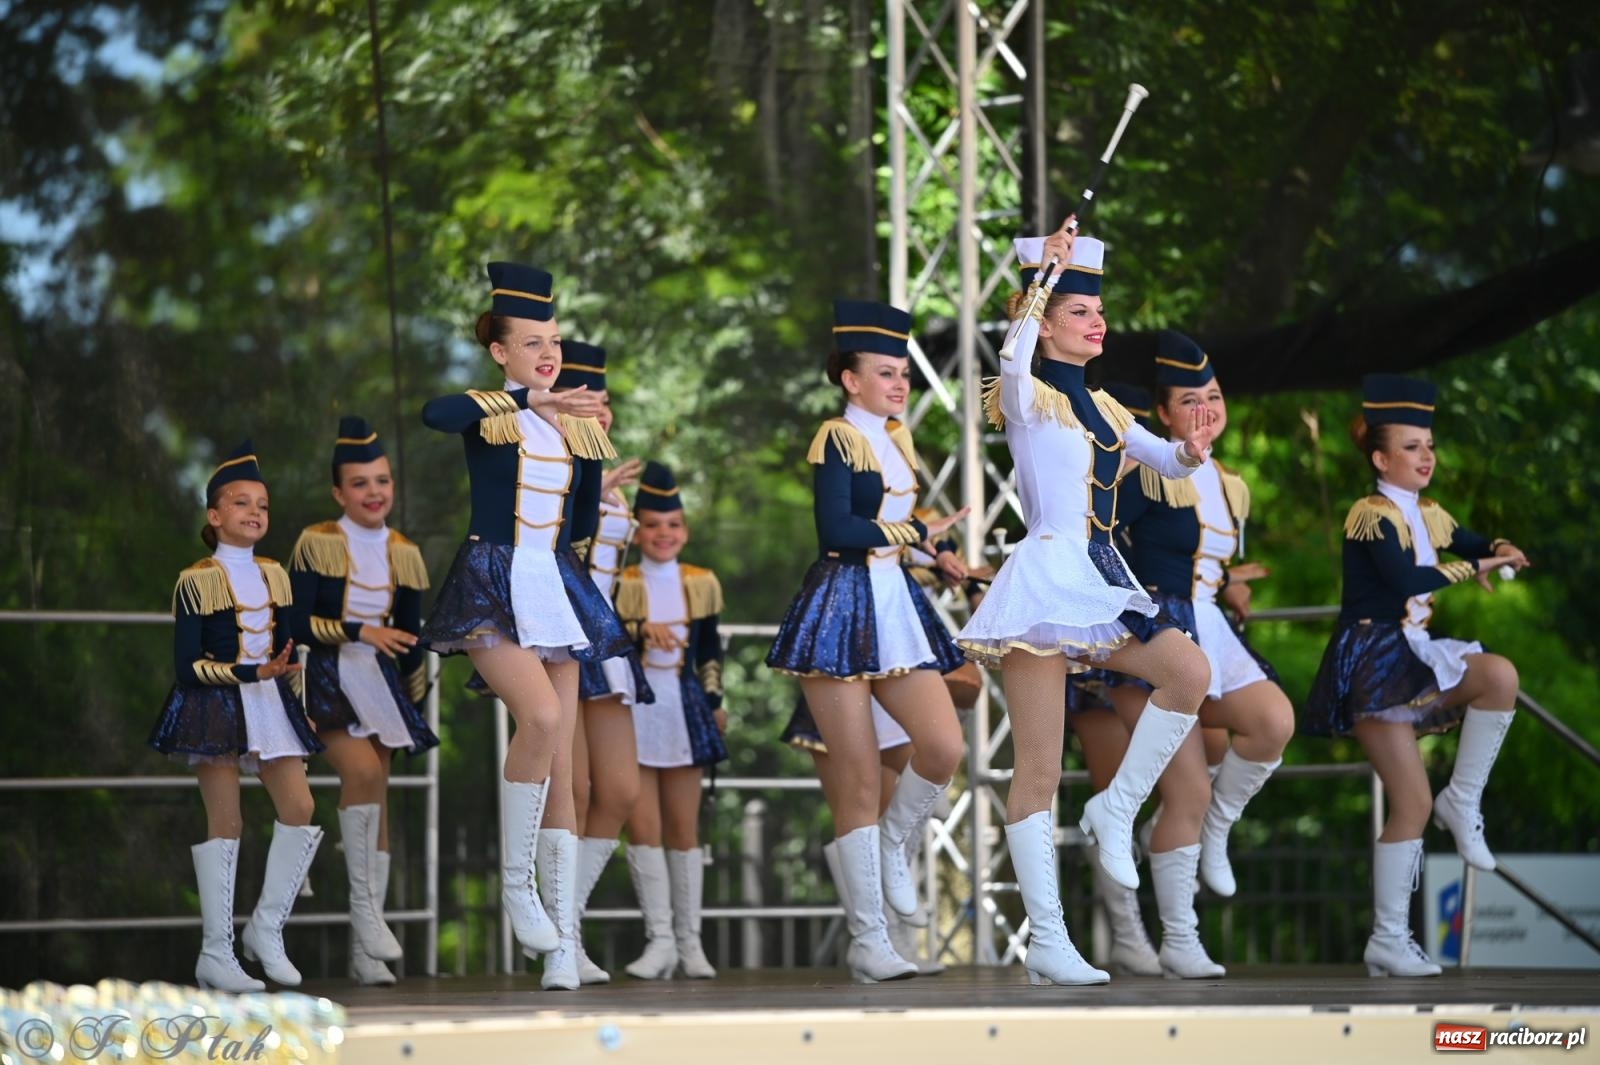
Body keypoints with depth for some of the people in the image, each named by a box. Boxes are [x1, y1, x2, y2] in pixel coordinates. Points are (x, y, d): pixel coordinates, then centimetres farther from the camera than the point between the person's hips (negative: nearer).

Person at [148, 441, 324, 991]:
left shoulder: (273, 575, 12)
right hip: (216, 708, -6)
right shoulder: (196, 582, -6)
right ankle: (216, 953, -2)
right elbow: (188, 666, -11)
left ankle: (266, 929, 7)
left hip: (270, 704, 6)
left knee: (299, 808, -7)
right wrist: (253, 674, -20)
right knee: (225, 822, -7)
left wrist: (300, 707, 14)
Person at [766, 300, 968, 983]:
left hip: (896, 606, 7)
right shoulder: (838, 438, -8)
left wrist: (934, 559, 9)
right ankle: (867, 941, -2)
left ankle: (892, 848, 17)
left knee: (944, 747, -11)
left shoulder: (897, 439, 15)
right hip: (842, 609, -7)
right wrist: (918, 535, -11)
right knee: (859, 778, -6)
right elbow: (836, 529, -20)